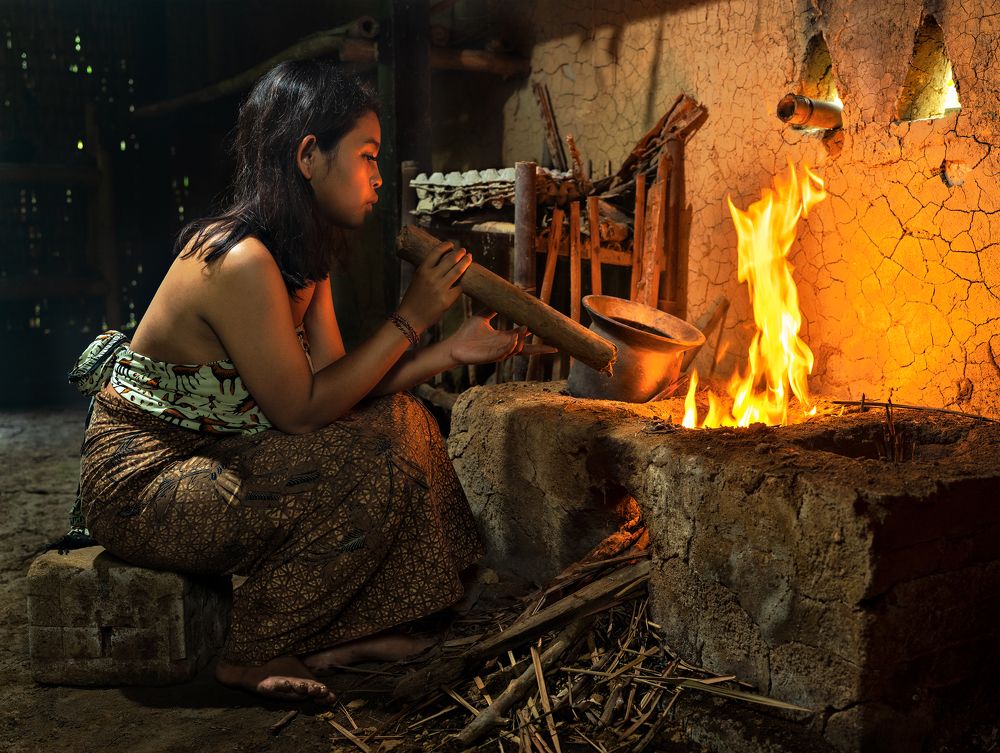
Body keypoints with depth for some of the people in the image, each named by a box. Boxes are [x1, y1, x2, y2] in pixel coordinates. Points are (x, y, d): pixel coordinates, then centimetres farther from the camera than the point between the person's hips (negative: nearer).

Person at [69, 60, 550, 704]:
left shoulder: (303, 254, 4)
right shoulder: (241, 263, -27)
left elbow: (335, 382, 2)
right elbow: (302, 411, -22)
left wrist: (456, 351, -4)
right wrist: (412, 317, -20)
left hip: (207, 452, 10)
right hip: (142, 483, -10)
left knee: (400, 418, 4)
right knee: (368, 468, -21)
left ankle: (338, 631, 10)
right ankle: (253, 655, -1)